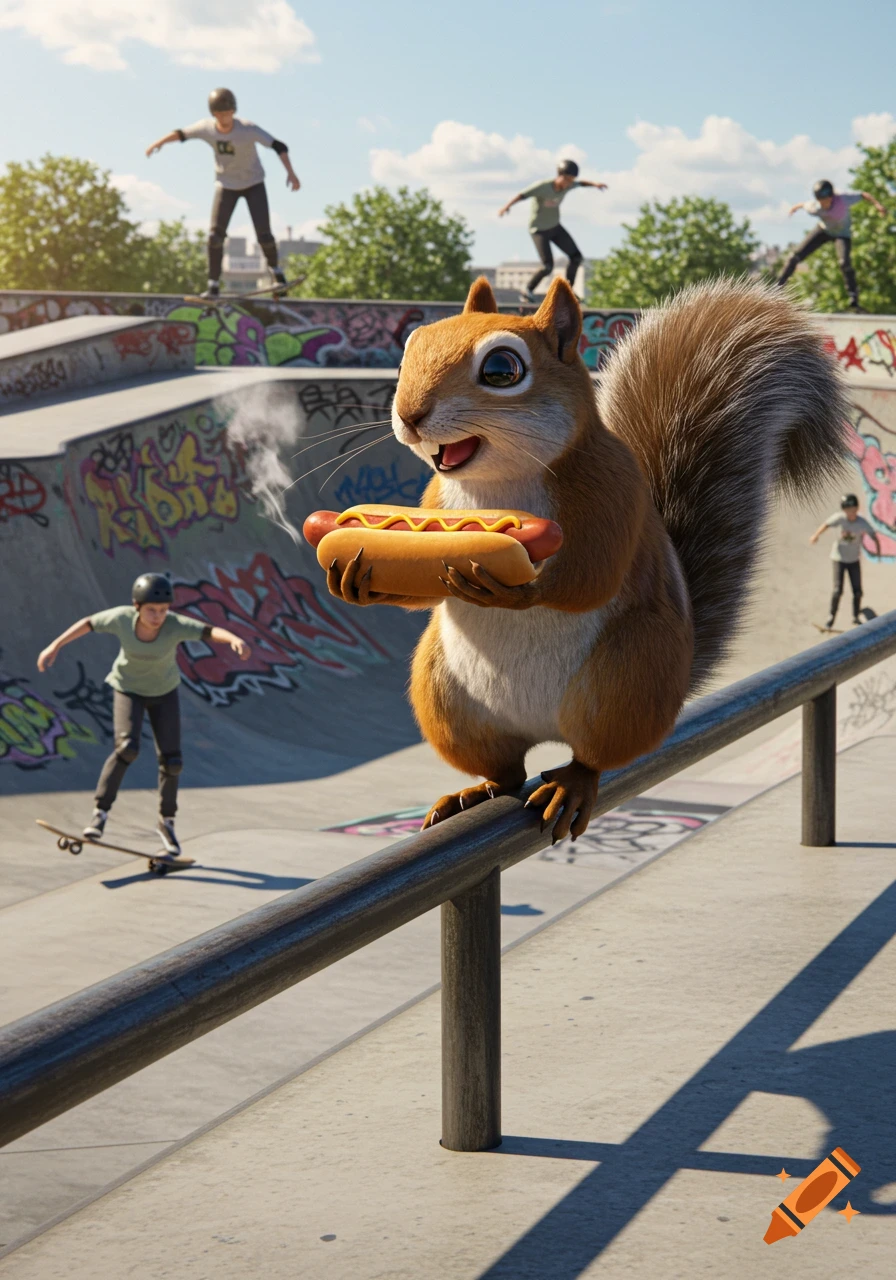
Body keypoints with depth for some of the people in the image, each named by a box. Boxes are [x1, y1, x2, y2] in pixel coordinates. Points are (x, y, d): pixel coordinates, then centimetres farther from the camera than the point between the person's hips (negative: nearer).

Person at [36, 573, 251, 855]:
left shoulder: (176, 625, -31)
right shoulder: (122, 618, -28)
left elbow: (211, 631, -45)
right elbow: (88, 623, -10)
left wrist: (235, 640, -65)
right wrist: (54, 646, -6)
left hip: (164, 692, 1)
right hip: (128, 689, -1)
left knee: (171, 760, -3)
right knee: (127, 748, -25)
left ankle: (166, 822, 20)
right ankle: (100, 813, -12)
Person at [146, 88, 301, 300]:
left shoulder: (248, 129, -26)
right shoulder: (206, 128, -16)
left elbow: (278, 146, -27)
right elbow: (181, 134, 2)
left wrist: (290, 172, -38)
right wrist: (160, 142, -10)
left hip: (253, 184, -2)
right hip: (226, 184, 2)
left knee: (264, 236, -8)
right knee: (215, 236, -9)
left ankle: (276, 271, 21)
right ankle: (213, 285, 1)